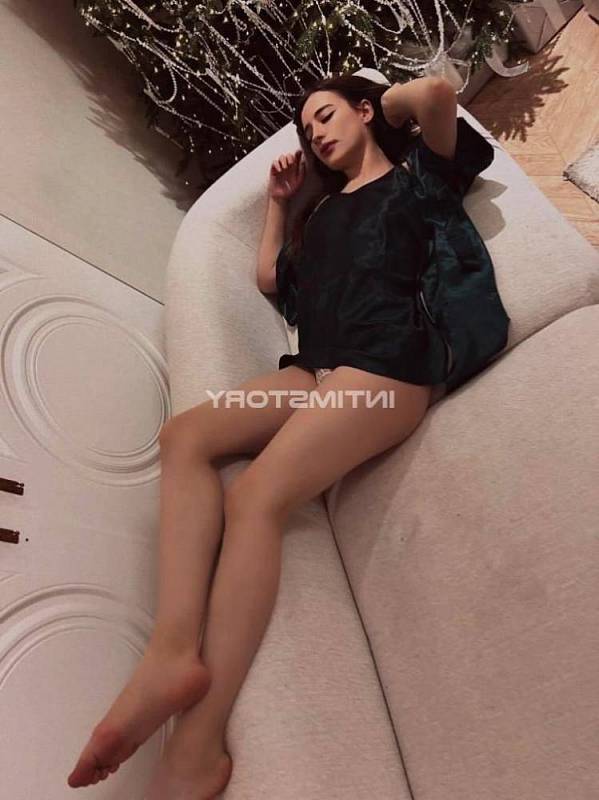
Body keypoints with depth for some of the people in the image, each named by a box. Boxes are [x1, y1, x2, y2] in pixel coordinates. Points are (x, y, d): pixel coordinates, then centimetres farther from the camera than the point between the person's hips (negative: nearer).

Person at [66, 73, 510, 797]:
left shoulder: (416, 177, 17)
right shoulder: (325, 210, 35)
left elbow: (437, 93, -2)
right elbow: (270, 278, 38)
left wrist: (387, 103, 19)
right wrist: (277, 200, 34)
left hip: (388, 363, -7)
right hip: (317, 367, 7)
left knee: (256, 496, -28)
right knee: (187, 434, -16)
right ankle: (175, 649, -32)